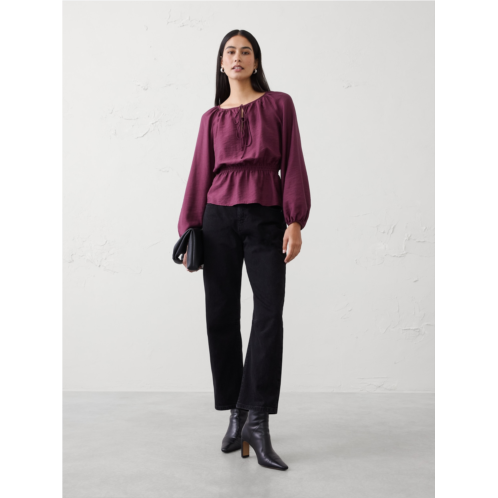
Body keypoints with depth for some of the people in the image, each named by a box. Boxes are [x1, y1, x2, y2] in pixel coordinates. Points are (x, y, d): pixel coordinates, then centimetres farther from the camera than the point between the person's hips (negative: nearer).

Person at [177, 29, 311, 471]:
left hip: (266, 219, -2)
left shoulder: (279, 104, 9)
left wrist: (295, 221, -8)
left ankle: (257, 422, -10)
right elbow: (200, 174, 10)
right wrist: (188, 230, 2)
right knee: (222, 316, 0)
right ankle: (236, 416, 12)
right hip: (219, 219, 2)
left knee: (269, 313, -16)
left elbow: (292, 164, 2)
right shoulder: (212, 118, 13)